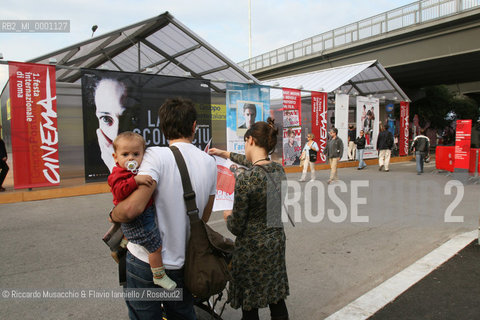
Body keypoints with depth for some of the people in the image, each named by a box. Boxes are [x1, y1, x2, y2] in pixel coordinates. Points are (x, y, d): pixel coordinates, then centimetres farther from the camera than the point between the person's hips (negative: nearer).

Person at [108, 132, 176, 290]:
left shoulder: (140, 171, 10)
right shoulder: (118, 174, -17)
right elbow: (119, 191, -35)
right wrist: (135, 180, -41)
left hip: (147, 213, 10)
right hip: (134, 219, -9)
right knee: (155, 245, -7)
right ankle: (159, 276, 8)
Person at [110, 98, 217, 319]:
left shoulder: (156, 155, -17)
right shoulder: (209, 162, 0)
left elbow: (132, 209, -27)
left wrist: (113, 215, -6)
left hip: (146, 261, -4)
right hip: (183, 263, 5)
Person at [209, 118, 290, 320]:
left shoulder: (246, 179, -25)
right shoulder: (279, 169, -3)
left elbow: (237, 228, -16)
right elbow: (254, 162, 20)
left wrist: (228, 216, 6)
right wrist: (226, 154, 31)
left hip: (252, 248, -7)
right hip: (276, 242, 7)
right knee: (277, 300, 21)